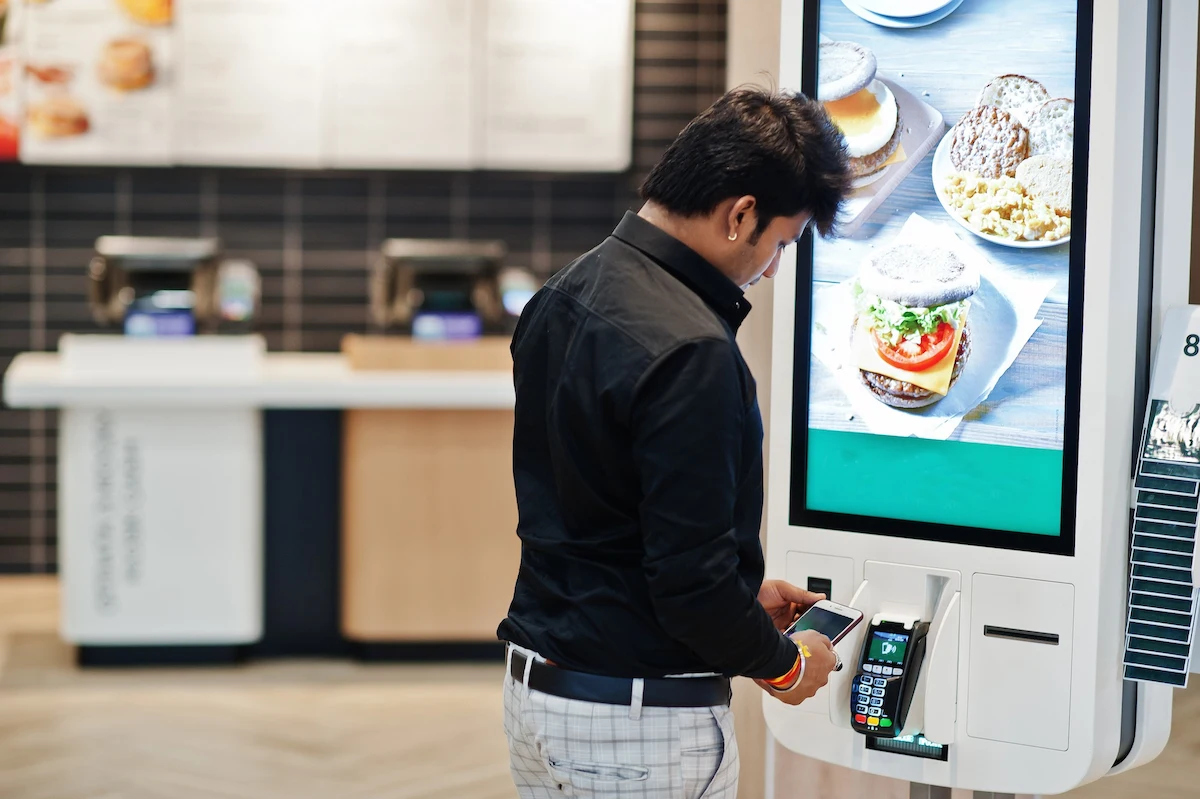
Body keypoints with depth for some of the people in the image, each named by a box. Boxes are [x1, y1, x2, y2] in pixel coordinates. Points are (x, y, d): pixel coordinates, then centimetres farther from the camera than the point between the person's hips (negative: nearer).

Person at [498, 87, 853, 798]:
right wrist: (782, 662, -4)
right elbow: (690, 577, -24)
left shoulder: (560, 300, 6)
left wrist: (745, 593, 16)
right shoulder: (689, 352, -23)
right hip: (642, 717, -9)